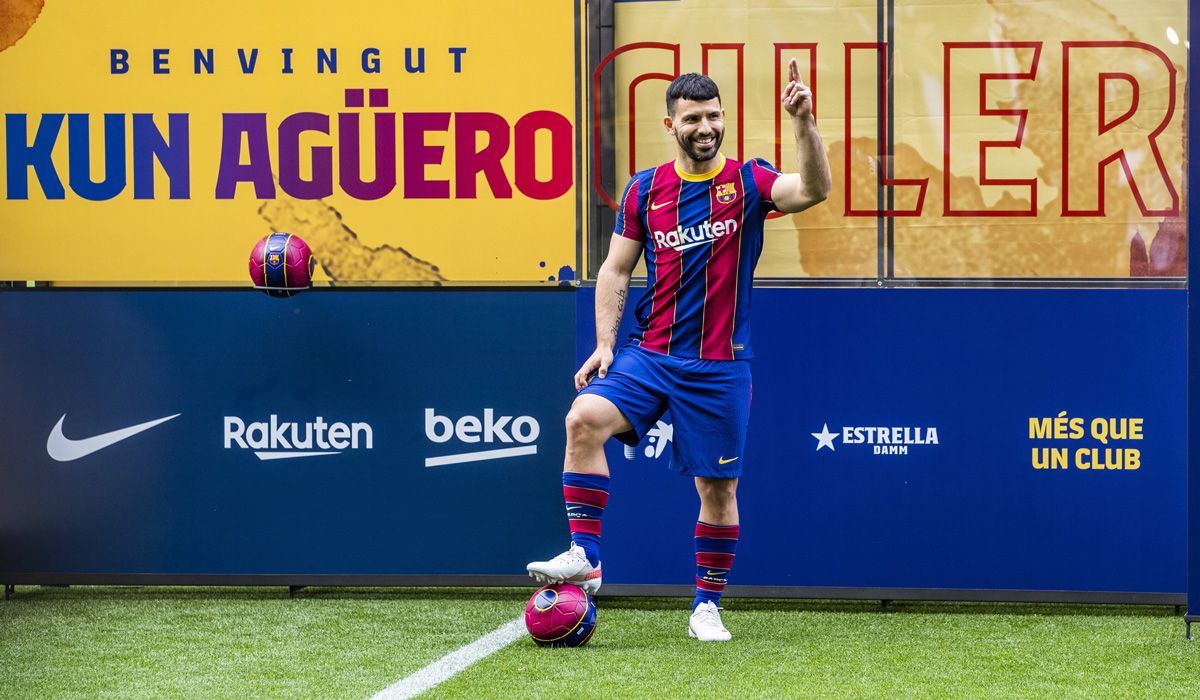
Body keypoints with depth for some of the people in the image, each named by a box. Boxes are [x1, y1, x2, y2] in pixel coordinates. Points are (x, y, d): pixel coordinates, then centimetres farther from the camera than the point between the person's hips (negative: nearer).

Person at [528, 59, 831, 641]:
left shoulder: (747, 182, -1)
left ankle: (707, 604, 19)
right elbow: (615, 271, 10)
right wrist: (604, 345, 0)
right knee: (585, 418, -23)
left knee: (718, 486, 3)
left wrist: (803, 123, -33)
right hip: (649, 355, 1)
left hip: (719, 368, -1)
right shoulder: (644, 190, 6)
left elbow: (814, 190, -19)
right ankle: (584, 556, -19)